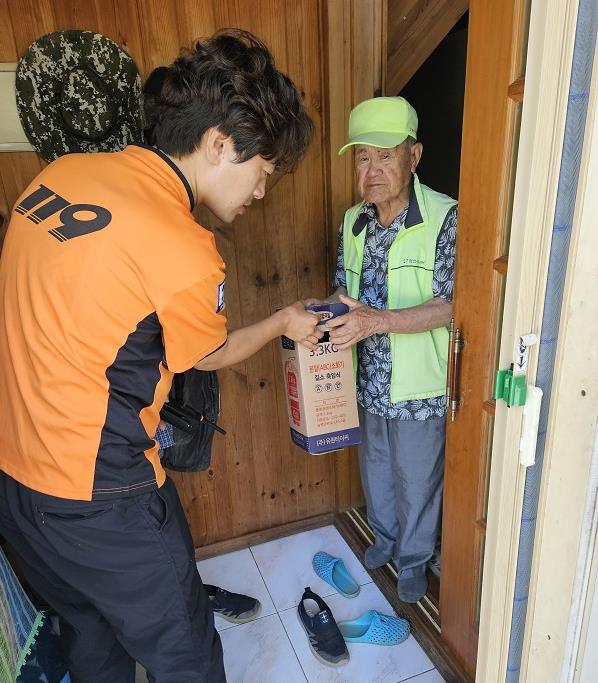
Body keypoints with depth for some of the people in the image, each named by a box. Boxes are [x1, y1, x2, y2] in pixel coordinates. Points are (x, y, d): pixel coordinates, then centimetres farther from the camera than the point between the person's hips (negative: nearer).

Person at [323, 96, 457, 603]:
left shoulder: (445, 218, -17)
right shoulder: (352, 222, 1)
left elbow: (451, 306, -22)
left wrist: (377, 320, -34)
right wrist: (340, 314, -11)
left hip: (420, 386, -5)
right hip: (369, 379, 6)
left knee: (417, 479, 15)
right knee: (375, 468, 24)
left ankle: (414, 558, 43)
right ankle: (386, 537, 52)